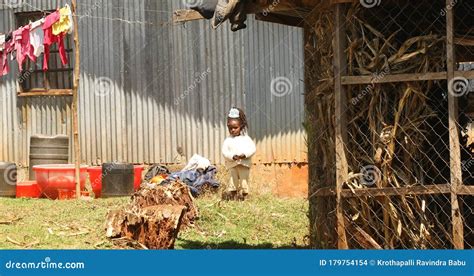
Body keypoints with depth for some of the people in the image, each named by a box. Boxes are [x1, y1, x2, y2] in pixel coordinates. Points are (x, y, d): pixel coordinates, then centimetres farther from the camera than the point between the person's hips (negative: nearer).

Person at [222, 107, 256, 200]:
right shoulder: (228, 140, 3)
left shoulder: (246, 139, 2)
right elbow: (224, 151, -5)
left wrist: (245, 154, -20)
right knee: (233, 179, 0)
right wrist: (232, 157, -21)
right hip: (233, 165, 0)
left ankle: (243, 194, 13)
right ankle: (231, 193, 8)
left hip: (244, 165, 0)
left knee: (244, 180, 4)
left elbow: (253, 149, -3)